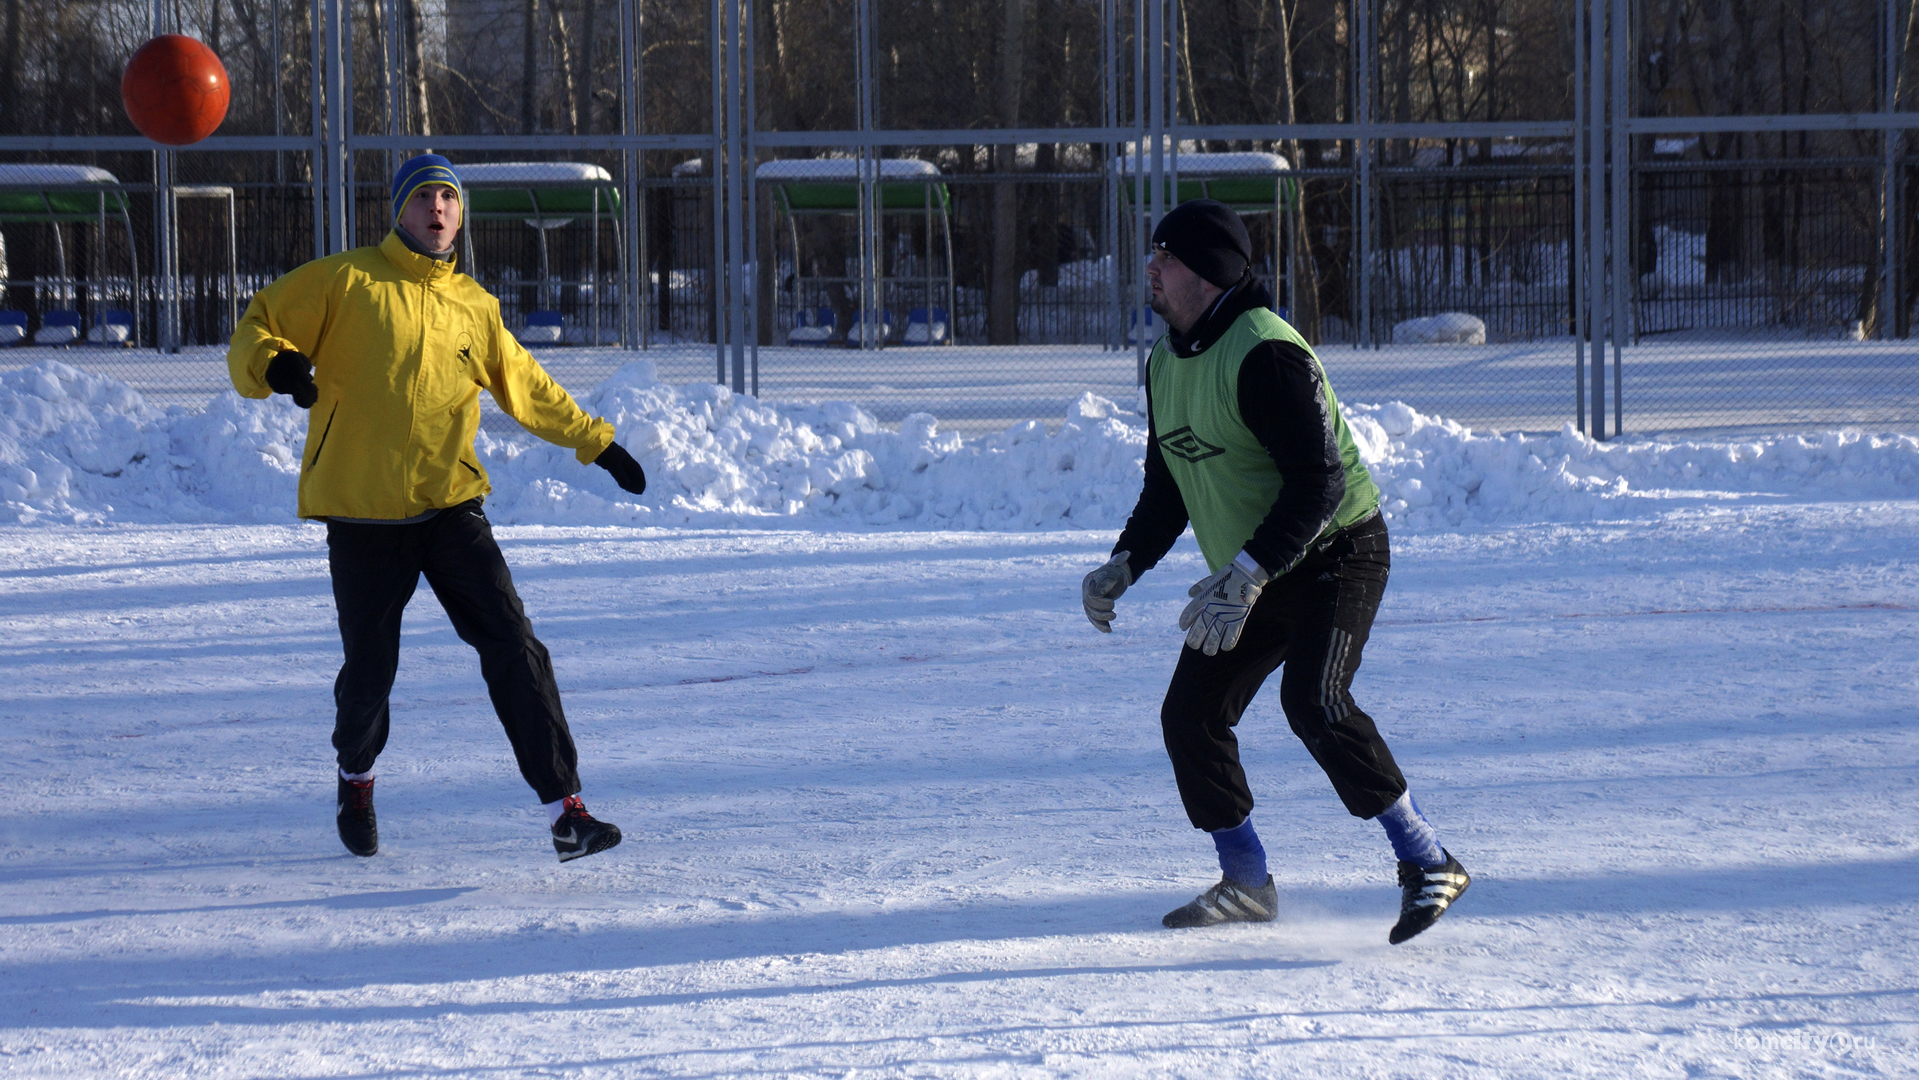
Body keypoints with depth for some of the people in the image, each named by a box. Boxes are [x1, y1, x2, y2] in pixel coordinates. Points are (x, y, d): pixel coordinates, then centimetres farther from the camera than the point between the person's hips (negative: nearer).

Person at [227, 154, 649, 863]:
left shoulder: (474, 307, 13)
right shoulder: (344, 281, 1)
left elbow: (528, 389, 26)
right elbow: (257, 330, 1)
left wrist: (597, 442, 27)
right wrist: (276, 363, -21)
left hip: (450, 507, 3)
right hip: (361, 516, -3)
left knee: (513, 650, -10)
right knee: (370, 669, 3)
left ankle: (566, 809, -11)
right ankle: (356, 778, 37)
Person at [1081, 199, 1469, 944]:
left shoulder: (1263, 355, -23)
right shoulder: (1166, 363, 7)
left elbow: (1319, 480, -28)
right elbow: (1167, 484, 19)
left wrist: (1247, 575, -35)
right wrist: (1124, 566, 6)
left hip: (1335, 554, -9)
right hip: (1250, 577, 9)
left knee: (1313, 701, -27)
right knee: (1189, 715, 4)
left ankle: (1428, 863, -20)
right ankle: (1246, 885, 19)